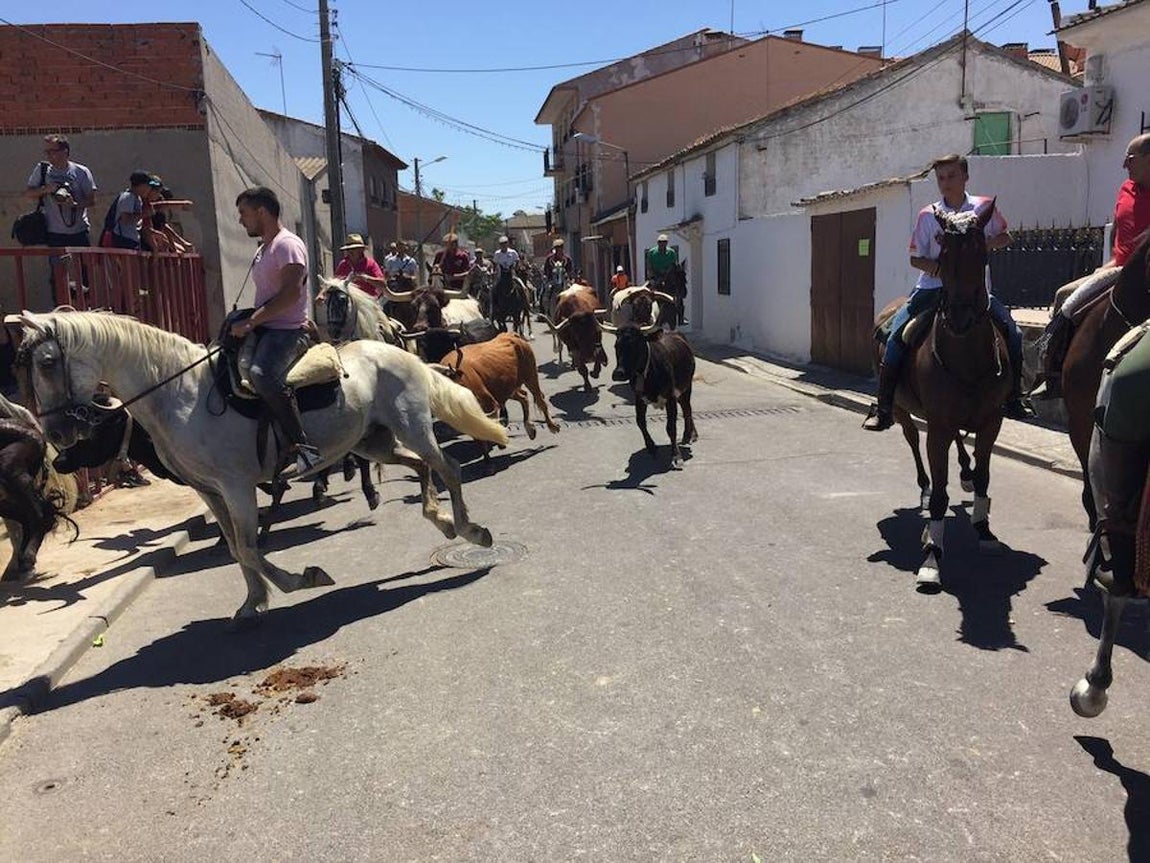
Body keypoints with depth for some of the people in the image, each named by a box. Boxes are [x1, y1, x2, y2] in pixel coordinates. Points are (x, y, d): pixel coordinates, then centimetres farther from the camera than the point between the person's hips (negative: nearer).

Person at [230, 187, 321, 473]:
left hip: (288, 330, -11)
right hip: (264, 331, 11)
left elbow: (291, 293, -22)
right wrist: (248, 323, 12)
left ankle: (303, 446, -36)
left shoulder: (287, 245, -9)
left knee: (262, 374, -37)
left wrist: (250, 322, -22)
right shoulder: (263, 250, 21)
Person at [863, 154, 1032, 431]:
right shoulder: (928, 215, 2)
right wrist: (934, 267, -17)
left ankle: (1014, 397, 8)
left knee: (1011, 332, -13)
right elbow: (916, 258, 5)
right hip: (933, 287, -1)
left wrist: (985, 245, -6)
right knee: (897, 333, -20)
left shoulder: (984, 207, 4)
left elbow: (1005, 237, 16)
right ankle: (884, 406, -12)